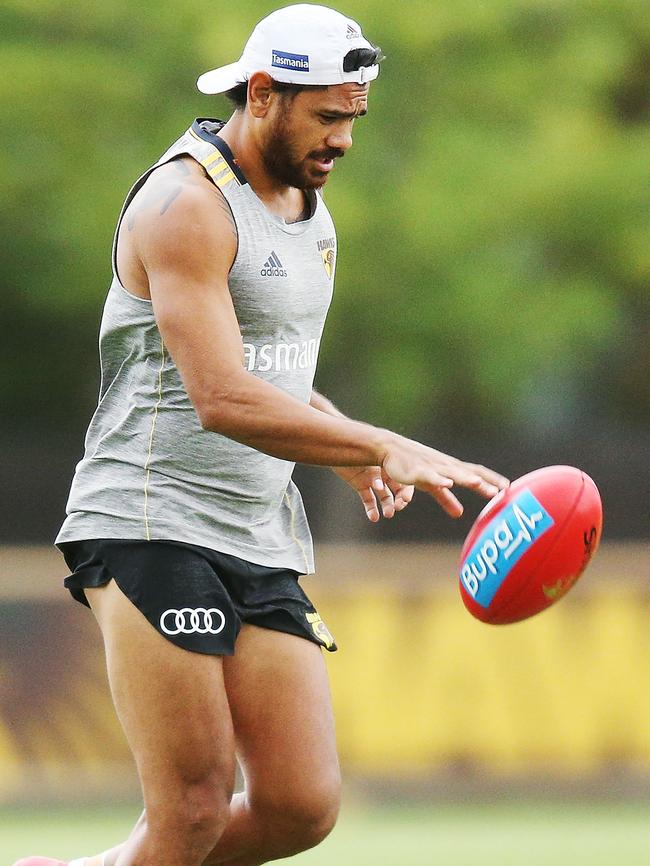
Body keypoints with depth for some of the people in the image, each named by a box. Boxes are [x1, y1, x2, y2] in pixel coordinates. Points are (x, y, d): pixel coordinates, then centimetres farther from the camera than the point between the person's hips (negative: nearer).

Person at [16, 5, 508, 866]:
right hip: (152, 527, -8)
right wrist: (389, 449, -31)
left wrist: (345, 450, 9)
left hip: (260, 538, 8)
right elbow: (224, 400, -24)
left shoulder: (308, 206, 16)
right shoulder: (188, 204, -13)